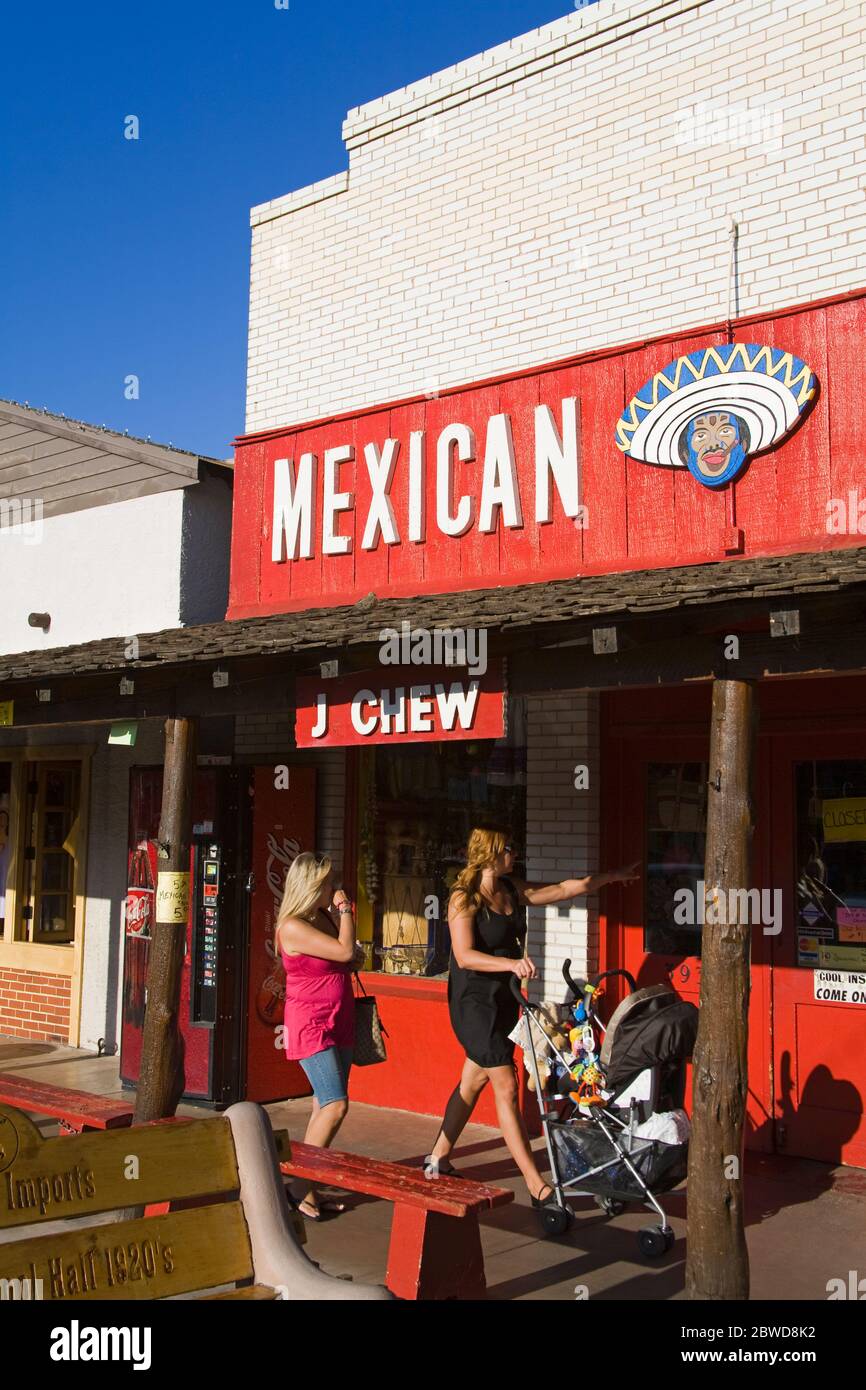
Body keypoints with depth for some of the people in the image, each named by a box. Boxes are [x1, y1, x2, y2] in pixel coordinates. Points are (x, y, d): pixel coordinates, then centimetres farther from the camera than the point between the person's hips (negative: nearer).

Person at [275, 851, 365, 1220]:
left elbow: (353, 959, 19)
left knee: (325, 1107, 9)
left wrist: (340, 913, 2)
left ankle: (309, 1189, 15)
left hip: (338, 1023, 9)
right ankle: (300, 1186, -7)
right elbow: (345, 951, -22)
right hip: (310, 1026, -9)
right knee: (335, 1105, -17)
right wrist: (345, 909, -10)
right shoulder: (294, 927, -16)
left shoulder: (325, 917, 11)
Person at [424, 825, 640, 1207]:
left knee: (474, 1079, 14)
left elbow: (565, 889, 15)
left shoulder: (512, 890, 7)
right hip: (474, 1001, -8)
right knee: (506, 1086, -8)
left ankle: (438, 1159, 28)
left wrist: (614, 875, 19)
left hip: (503, 998, 8)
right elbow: (465, 956, -25)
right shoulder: (463, 898, -16)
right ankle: (536, 1185, -6)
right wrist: (512, 963, -39)